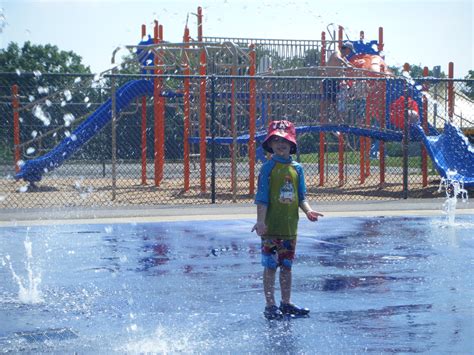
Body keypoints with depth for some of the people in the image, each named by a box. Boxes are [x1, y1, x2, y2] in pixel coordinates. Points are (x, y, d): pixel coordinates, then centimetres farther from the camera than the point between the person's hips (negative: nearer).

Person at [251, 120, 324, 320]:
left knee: (286, 265, 12)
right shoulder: (268, 167, -7)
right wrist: (260, 221, -19)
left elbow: (301, 197, 12)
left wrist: (308, 210, -6)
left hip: (290, 226, 5)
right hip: (271, 226, -5)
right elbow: (262, 198, -10)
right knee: (270, 266, 1)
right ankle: (270, 305, 7)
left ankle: (286, 303, 21)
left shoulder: (296, 168, 8)